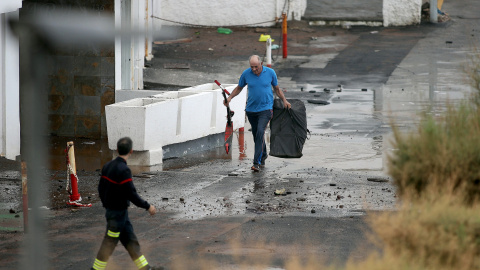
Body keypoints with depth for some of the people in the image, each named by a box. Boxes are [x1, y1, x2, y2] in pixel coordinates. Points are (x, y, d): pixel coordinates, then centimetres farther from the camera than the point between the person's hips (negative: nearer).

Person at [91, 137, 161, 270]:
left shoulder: (107, 166, 3)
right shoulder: (123, 170, -23)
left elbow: (101, 188, 11)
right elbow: (131, 194, -23)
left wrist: (106, 205, 25)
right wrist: (147, 207, -13)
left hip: (110, 209, 9)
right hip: (118, 213, -9)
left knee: (130, 240, 13)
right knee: (110, 243, 0)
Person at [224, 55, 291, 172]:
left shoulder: (270, 72, -4)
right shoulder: (246, 74, -2)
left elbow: (277, 88, 11)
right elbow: (239, 88, 12)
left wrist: (284, 101, 5)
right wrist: (229, 97, -3)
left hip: (265, 108, -3)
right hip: (251, 109, 3)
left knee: (260, 132, -19)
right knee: (256, 134, 11)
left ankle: (257, 162, -22)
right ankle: (263, 155, 38)